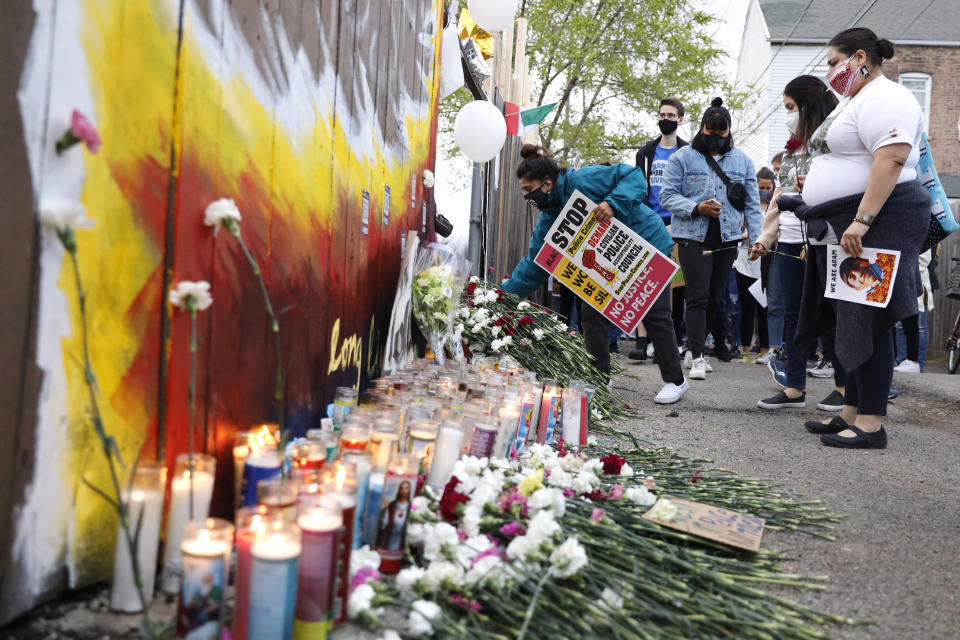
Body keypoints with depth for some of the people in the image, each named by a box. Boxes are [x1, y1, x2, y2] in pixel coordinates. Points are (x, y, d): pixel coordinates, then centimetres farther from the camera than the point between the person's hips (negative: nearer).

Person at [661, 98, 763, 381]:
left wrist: (756, 237, 3)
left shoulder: (742, 161, 13)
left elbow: (752, 202, 12)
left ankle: (696, 345, 23)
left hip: (727, 239, 4)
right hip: (693, 238, -4)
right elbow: (668, 195, -2)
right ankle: (697, 357, -9)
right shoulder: (683, 158, 2)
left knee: (715, 298, 9)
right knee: (698, 297, -10)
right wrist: (696, 209, -17)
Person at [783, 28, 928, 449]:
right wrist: (815, 184, 16)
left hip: (875, 225, -10)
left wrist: (862, 220, -30)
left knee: (866, 322, -10)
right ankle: (852, 413, 16)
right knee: (849, 320, 10)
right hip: (843, 229, 10)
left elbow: (891, 160, -24)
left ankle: (871, 425, -6)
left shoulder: (884, 99, -10)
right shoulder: (851, 102, 23)